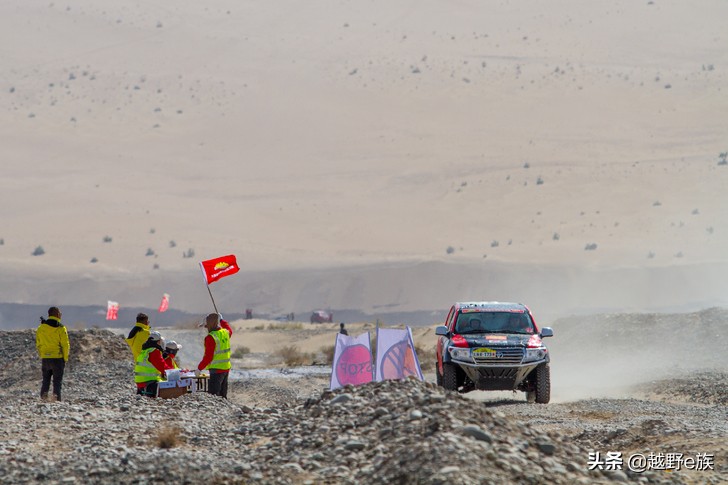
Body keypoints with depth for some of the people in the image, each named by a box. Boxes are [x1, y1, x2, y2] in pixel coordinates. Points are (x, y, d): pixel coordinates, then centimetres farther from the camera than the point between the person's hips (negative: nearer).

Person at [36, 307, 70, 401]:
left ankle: (43, 398, 7)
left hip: (45, 358, 4)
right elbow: (65, 345, -9)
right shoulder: (61, 328, -9)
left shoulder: (41, 328, 5)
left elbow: (38, 344, 10)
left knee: (45, 380, 15)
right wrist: (65, 358, 0)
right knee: (57, 381, 3)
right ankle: (57, 399, -3)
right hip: (58, 358, -4)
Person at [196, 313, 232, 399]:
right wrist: (221, 320, 44)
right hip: (226, 368, 9)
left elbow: (208, 357, -20)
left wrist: (199, 368, -11)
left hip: (217, 370, -9)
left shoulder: (210, 337, -18)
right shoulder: (225, 333, 5)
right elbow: (230, 331, 33)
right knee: (222, 395, 15)